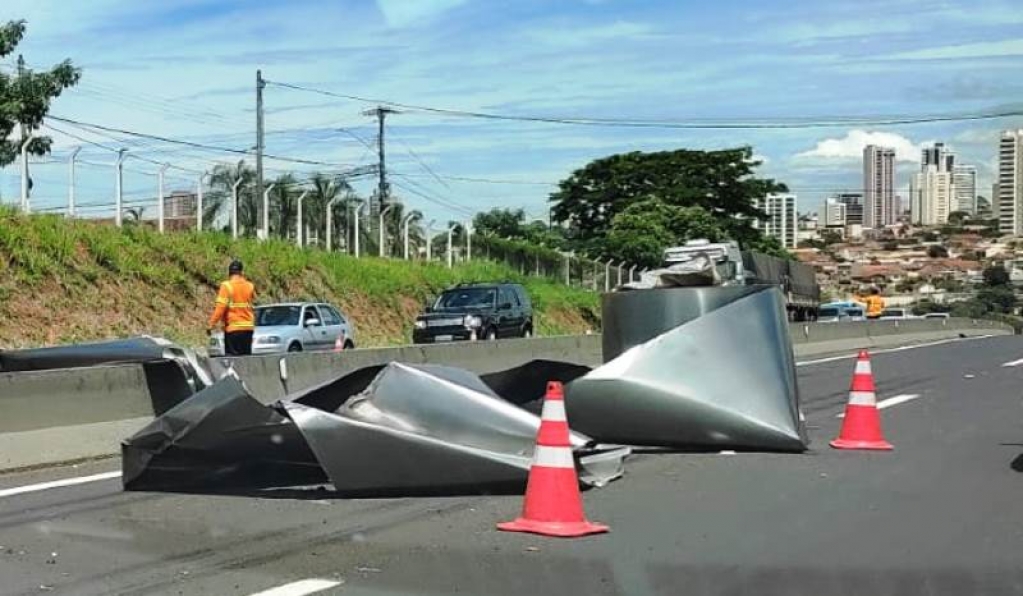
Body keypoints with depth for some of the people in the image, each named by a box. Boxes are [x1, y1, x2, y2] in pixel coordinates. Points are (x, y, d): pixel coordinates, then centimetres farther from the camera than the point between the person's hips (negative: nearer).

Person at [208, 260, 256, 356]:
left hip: (233, 327, -4)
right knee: (246, 357, 9)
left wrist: (212, 324, -9)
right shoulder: (250, 286, 5)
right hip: (248, 327, 5)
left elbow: (220, 307, -14)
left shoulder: (227, 286, -9)